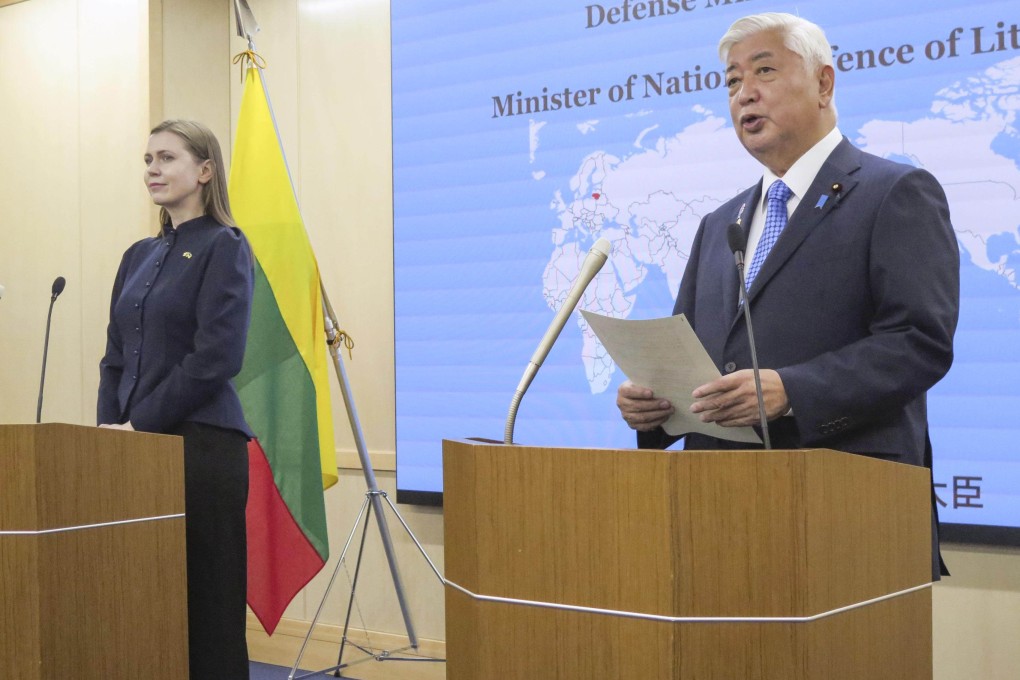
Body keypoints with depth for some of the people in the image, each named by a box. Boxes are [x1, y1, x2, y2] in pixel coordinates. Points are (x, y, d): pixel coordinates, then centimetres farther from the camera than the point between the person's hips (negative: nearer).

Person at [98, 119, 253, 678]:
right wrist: (109, 426, 1)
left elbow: (216, 358, -15)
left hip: (201, 444, -7)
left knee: (205, 600, -1)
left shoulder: (224, 248, -6)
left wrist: (139, 424, -14)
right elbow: (116, 357, 16)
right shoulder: (139, 256, 15)